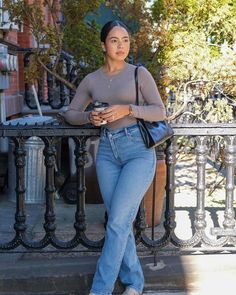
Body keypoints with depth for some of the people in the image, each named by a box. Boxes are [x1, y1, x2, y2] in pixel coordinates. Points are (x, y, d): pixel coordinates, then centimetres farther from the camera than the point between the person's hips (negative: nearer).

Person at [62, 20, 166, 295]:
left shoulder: (139, 73, 2)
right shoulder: (91, 80, 10)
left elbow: (160, 111, -1)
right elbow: (70, 114, 16)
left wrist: (127, 109, -16)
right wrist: (90, 116, -6)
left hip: (139, 150, -4)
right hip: (107, 151, 4)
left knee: (118, 221, -9)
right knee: (119, 221, 5)